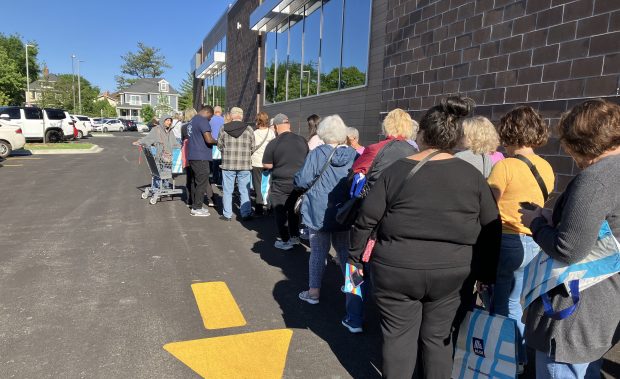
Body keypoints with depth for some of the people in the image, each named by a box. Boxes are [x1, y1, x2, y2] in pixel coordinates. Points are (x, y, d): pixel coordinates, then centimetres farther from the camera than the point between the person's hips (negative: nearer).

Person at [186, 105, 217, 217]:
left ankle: (194, 206, 20)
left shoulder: (193, 120, 18)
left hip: (192, 156, 10)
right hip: (201, 157, -10)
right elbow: (208, 139, -21)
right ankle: (197, 208, -1)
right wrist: (216, 141, -2)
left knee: (195, 182, 14)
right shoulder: (203, 121, -13)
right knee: (202, 182, -4)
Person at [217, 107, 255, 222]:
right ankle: (246, 214, 12)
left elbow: (219, 145, 6)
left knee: (227, 190, 9)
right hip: (245, 165, 0)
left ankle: (227, 214, 15)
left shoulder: (224, 129, -1)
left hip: (228, 164, 0)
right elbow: (253, 147, 2)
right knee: (244, 190, 8)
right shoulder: (249, 129, -2)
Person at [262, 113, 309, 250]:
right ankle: (295, 236, 27)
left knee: (280, 211, 9)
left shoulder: (273, 144, -14)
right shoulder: (302, 140, -2)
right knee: (293, 209, 19)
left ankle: (285, 241, 12)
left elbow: (267, 165, -9)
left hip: (281, 184, -4)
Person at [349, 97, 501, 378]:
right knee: (437, 337, 19)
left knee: (399, 336, 12)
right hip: (449, 272, 2)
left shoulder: (396, 170, -6)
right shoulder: (472, 175, 0)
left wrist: (355, 257, 8)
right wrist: (486, 273, 15)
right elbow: (492, 229, 4)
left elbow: (365, 220, -5)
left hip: (396, 270, -2)